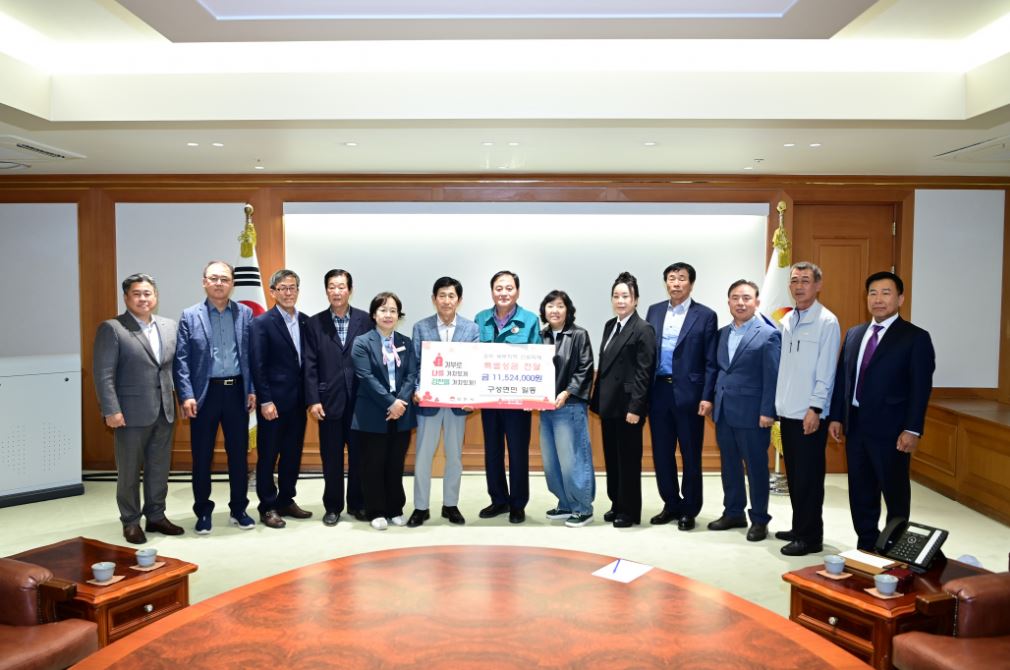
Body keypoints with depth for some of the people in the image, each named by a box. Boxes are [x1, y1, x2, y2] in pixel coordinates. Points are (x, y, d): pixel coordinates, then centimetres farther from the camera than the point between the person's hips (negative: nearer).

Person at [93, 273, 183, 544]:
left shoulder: (169, 326, 10)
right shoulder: (112, 328, -5)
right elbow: (104, 374, -10)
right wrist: (111, 410, -16)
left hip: (164, 411, 5)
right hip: (131, 412, -5)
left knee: (159, 469, 12)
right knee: (129, 471, 7)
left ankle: (156, 516, 25)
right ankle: (131, 522, 19)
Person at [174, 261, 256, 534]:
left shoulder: (245, 314, 5)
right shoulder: (190, 316, 1)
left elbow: (252, 355, 4)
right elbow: (181, 359, -3)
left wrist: (252, 390, -2)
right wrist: (186, 396, -11)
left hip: (237, 391, 1)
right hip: (204, 393, -1)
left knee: (239, 454, 8)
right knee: (202, 457, 7)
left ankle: (238, 509, 22)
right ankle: (203, 512, 21)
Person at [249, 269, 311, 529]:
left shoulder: (306, 322, 8)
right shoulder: (261, 323, -7)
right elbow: (257, 366, -11)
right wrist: (265, 401, -15)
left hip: (298, 401, 5)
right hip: (273, 401, -5)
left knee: (293, 454, 13)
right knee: (268, 456, 5)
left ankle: (286, 500, 26)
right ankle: (268, 507, 15)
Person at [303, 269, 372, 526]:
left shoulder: (365, 320, 1)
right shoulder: (315, 323, 3)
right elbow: (310, 365, 0)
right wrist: (313, 400, -7)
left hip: (359, 400, 0)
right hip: (329, 400, 0)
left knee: (359, 455, 8)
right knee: (331, 458, 8)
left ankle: (357, 504, 23)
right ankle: (333, 506, 21)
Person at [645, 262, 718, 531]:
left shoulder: (705, 315, -2)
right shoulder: (654, 311, 10)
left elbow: (711, 362, -5)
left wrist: (707, 397, -12)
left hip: (689, 393, -4)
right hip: (659, 391, 4)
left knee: (691, 455, 5)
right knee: (662, 453, 10)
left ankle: (690, 509, 19)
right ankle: (671, 504, 25)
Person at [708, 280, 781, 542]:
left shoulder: (768, 334, -8)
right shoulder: (723, 333, 12)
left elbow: (772, 377, -12)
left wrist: (767, 412, -16)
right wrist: (712, 399, 9)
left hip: (751, 413, -6)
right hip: (724, 412, 6)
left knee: (756, 468, 5)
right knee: (729, 466, 14)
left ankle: (759, 520, 17)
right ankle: (733, 513, 27)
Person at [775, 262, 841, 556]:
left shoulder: (827, 322, -9)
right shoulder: (786, 321, 11)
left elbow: (826, 371, -13)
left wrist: (815, 409, -16)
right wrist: (777, 403, 10)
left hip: (810, 414, -7)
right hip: (787, 411, 7)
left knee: (808, 477, 0)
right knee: (793, 475, 14)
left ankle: (810, 537, 11)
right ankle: (799, 527, 27)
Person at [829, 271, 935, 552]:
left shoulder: (916, 338, -6)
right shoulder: (854, 334, 11)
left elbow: (921, 388, -10)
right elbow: (841, 378, 12)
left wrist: (912, 430, -15)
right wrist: (836, 417, 8)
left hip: (890, 430, -5)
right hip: (855, 426, 6)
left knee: (895, 493, 7)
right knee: (860, 492, 13)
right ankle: (865, 545, 26)